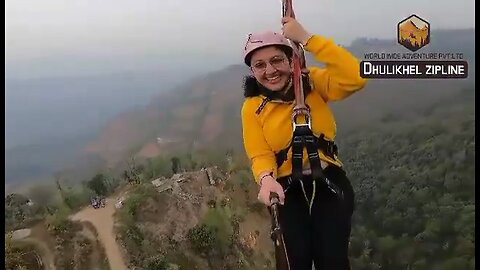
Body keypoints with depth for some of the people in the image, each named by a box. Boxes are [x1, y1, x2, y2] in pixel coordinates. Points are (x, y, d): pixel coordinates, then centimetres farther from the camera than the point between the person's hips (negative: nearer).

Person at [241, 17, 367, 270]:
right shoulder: (252, 108, -4)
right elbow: (260, 155, -8)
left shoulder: (313, 83, -6)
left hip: (329, 182, 0)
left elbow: (355, 77, -24)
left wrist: (306, 37, -27)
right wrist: (266, 180, -33)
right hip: (288, 191, 1)